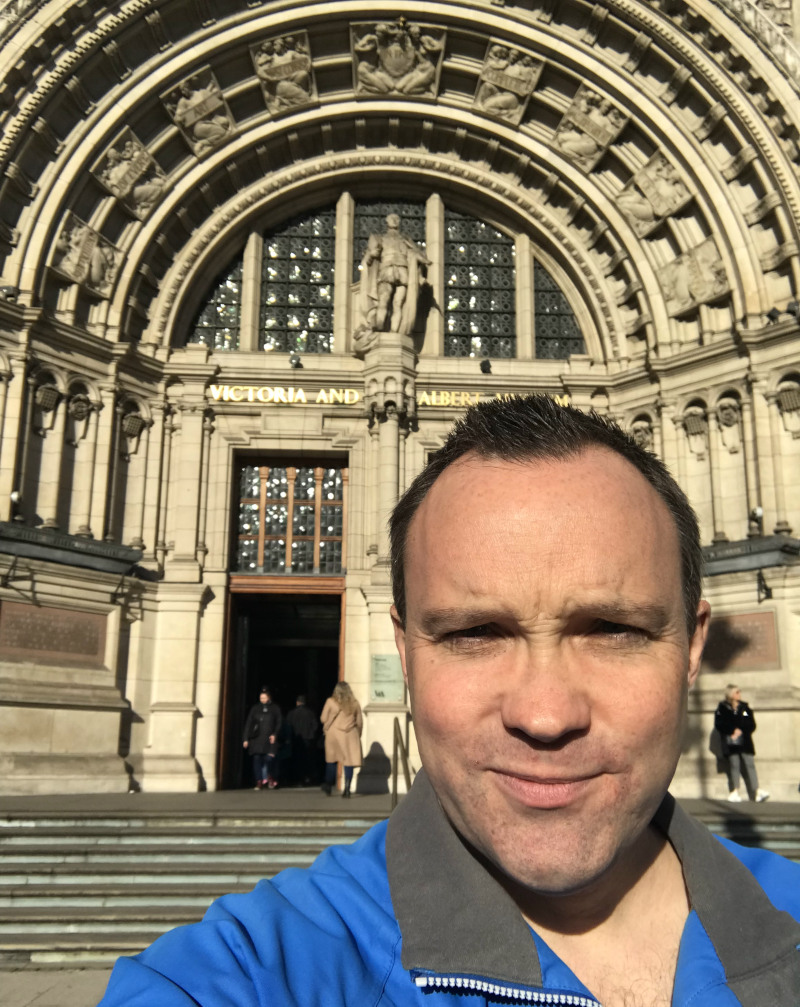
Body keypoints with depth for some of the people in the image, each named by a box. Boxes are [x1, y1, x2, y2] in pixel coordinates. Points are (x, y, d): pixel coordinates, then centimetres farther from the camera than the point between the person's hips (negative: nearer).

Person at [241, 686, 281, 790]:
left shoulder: (275, 709, 9)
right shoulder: (255, 709, 11)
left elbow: (279, 723, 7)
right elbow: (248, 724, 10)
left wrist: (274, 734, -9)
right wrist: (246, 739, 4)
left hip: (269, 739, -2)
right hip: (256, 739, 2)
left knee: (269, 758, -12)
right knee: (257, 760, -2)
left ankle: (270, 778, 13)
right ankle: (259, 782, 5)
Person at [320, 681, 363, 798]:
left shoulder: (330, 701, -4)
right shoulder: (355, 703, 1)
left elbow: (323, 719, 0)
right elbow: (360, 722, 5)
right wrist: (358, 735, 18)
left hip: (333, 733, 0)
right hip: (350, 735, 0)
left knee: (331, 760, 13)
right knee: (349, 761, 1)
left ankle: (328, 786, 20)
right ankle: (347, 789, -4)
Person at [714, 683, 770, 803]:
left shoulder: (745, 708, 15)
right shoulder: (722, 708, 5)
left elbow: (751, 725, 9)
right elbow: (719, 725, -3)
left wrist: (740, 730, -7)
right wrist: (733, 730, -12)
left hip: (746, 743, 2)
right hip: (730, 744, -2)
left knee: (749, 765, -6)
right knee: (733, 766, -6)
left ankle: (756, 792, -9)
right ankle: (734, 791, -1)